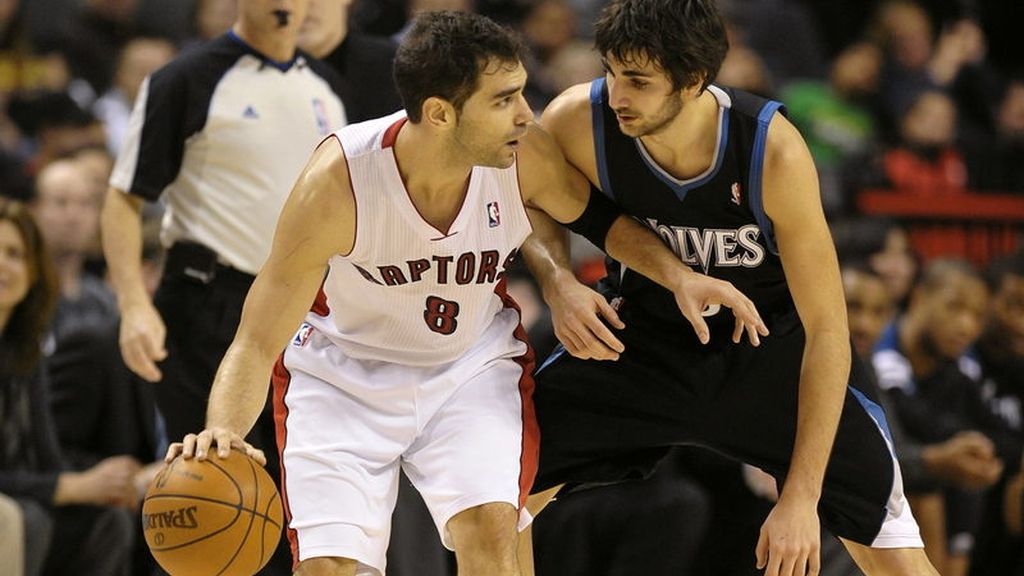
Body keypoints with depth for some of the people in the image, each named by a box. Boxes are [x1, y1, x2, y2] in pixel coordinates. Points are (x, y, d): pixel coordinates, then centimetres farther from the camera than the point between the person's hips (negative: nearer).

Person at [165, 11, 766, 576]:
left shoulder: (527, 155, -24)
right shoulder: (339, 180, -31)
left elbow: (593, 214, 2)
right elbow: (259, 340, -27)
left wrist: (678, 275, -14)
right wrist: (223, 430, -46)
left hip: (473, 363, 2)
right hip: (343, 370, -2)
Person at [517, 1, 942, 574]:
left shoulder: (773, 150, -31)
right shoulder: (578, 122, -24)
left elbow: (826, 330, -26)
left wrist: (801, 497, -29)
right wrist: (558, 282, -23)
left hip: (772, 336, -3)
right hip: (643, 329, 3)